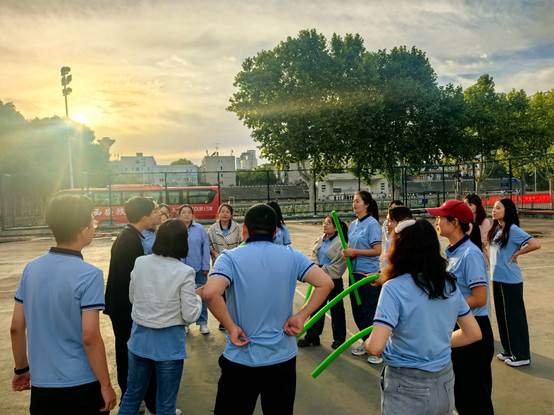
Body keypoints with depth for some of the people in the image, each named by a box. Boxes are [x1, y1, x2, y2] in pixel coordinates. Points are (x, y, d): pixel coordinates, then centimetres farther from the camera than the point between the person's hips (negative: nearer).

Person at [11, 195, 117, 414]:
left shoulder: (31, 268, -1)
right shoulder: (89, 275, -19)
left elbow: (16, 327, 4)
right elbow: (90, 337, -21)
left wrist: (21, 369, 18)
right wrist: (106, 384, -11)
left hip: (41, 383, 5)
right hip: (81, 385, -5)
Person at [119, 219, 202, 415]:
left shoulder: (140, 263, -5)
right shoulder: (185, 272, -18)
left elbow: (132, 298, 11)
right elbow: (190, 316, -14)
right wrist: (198, 297, 4)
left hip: (139, 338, 4)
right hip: (169, 343, -4)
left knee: (132, 394, 22)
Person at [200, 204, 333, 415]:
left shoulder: (230, 258, -11)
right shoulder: (291, 256, -3)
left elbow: (210, 293, -28)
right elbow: (325, 283, -9)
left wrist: (231, 327, -16)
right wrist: (301, 316, -6)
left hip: (241, 359, -2)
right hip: (283, 358, 3)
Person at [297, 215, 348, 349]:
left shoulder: (340, 243, -15)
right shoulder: (320, 240, 8)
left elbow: (339, 264, -18)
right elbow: (314, 255, 12)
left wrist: (324, 271, -15)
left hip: (334, 280, -7)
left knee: (336, 309, 8)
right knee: (316, 307, 12)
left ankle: (339, 338, 23)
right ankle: (312, 336, 22)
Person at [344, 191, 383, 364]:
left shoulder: (372, 223, -12)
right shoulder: (353, 224, 9)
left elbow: (377, 251, -16)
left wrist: (355, 252, -16)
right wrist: (348, 253, -4)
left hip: (369, 273, -8)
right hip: (355, 272, 8)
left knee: (370, 312, 0)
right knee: (357, 310, 16)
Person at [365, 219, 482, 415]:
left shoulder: (394, 288, -20)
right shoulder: (450, 284, -2)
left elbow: (375, 347, -25)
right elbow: (474, 333, 8)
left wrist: (367, 342, -4)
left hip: (407, 388, -5)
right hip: (445, 384, 5)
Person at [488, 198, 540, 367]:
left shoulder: (513, 230, -16)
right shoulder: (496, 229, 7)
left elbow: (535, 244, -25)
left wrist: (516, 254, -13)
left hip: (510, 280, -8)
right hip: (498, 278, 8)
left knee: (514, 316, 2)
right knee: (502, 315, 16)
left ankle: (522, 355, 15)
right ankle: (509, 350, 30)